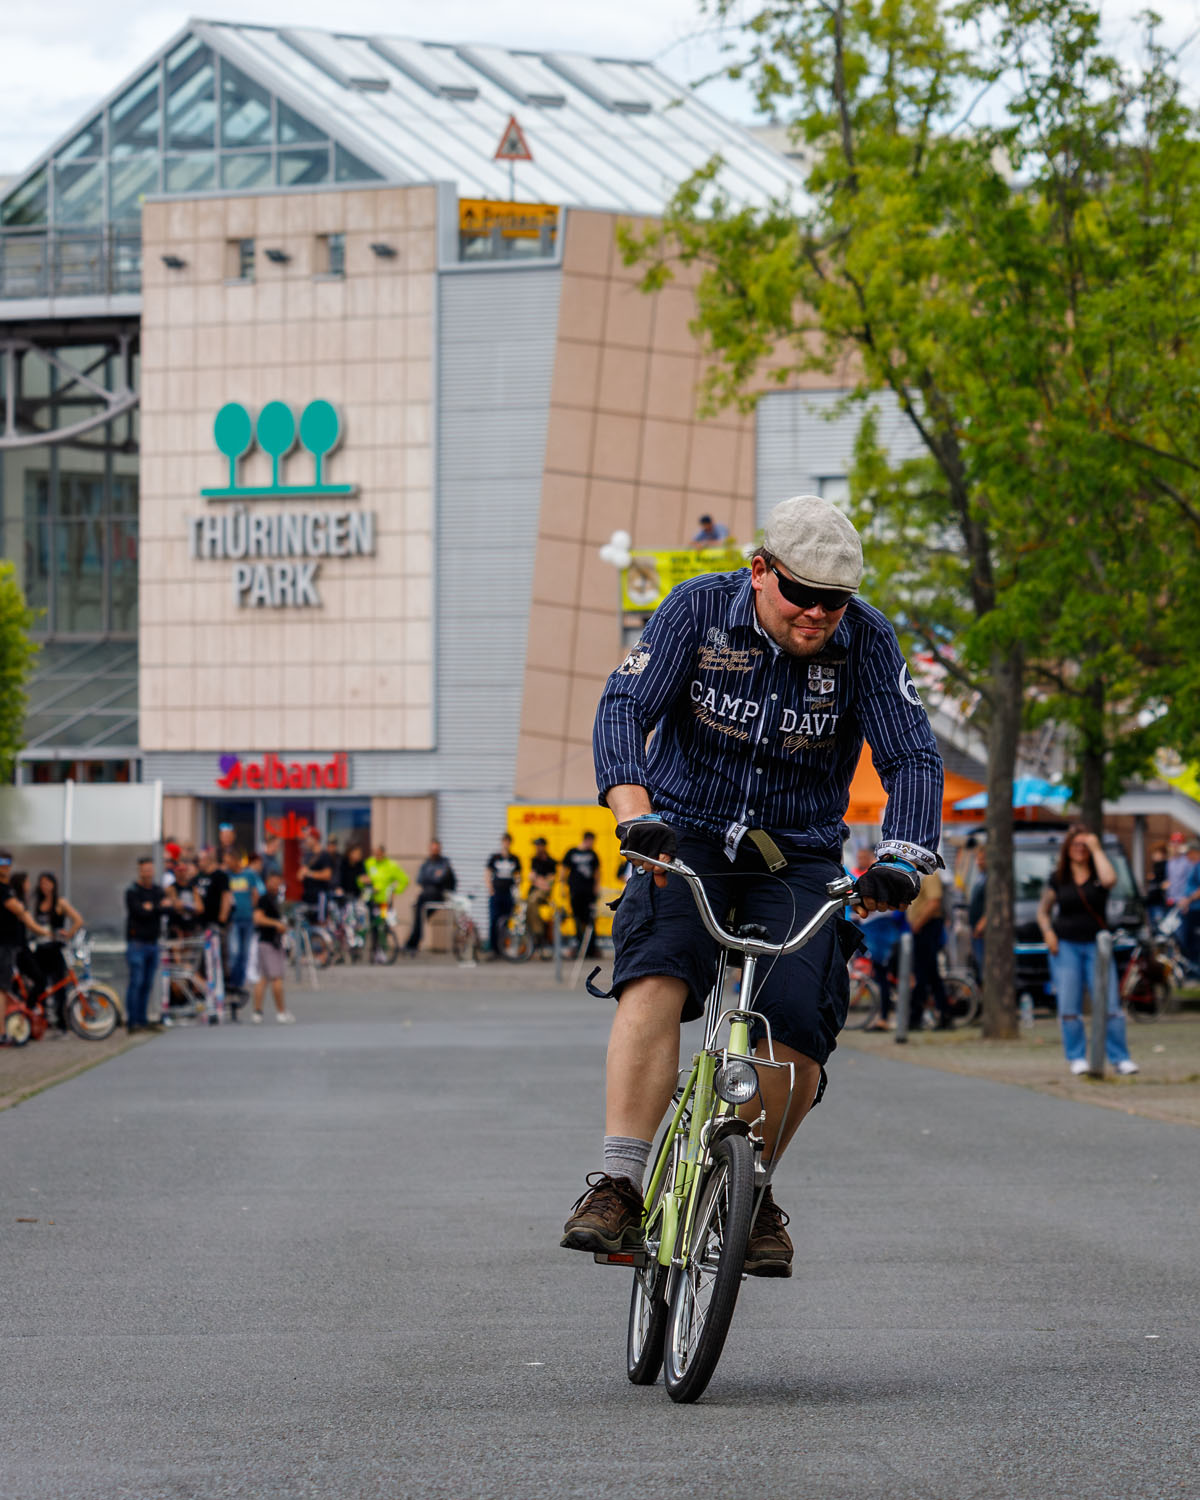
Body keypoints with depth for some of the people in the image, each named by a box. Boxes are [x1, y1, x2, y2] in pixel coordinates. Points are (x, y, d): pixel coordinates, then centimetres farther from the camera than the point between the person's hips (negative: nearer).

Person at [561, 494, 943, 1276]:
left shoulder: (867, 640, -12)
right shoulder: (698, 610, -14)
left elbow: (914, 758, -15)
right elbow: (624, 708, -21)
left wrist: (901, 861, -33)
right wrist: (637, 815, -39)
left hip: (798, 857, 1)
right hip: (688, 836, -1)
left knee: (799, 1031, -17)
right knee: (656, 978, -28)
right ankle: (619, 1187, -32)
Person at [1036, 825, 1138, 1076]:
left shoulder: (1097, 875, 4)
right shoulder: (1058, 880, 7)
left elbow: (1109, 880, -22)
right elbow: (1043, 909, 17)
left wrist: (1096, 849, -12)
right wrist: (1048, 931, -3)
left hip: (1096, 945, -1)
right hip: (1065, 945, 1)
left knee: (1109, 1004, -7)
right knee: (1069, 1006, -4)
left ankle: (1120, 1058, -1)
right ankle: (1077, 1058, 5)